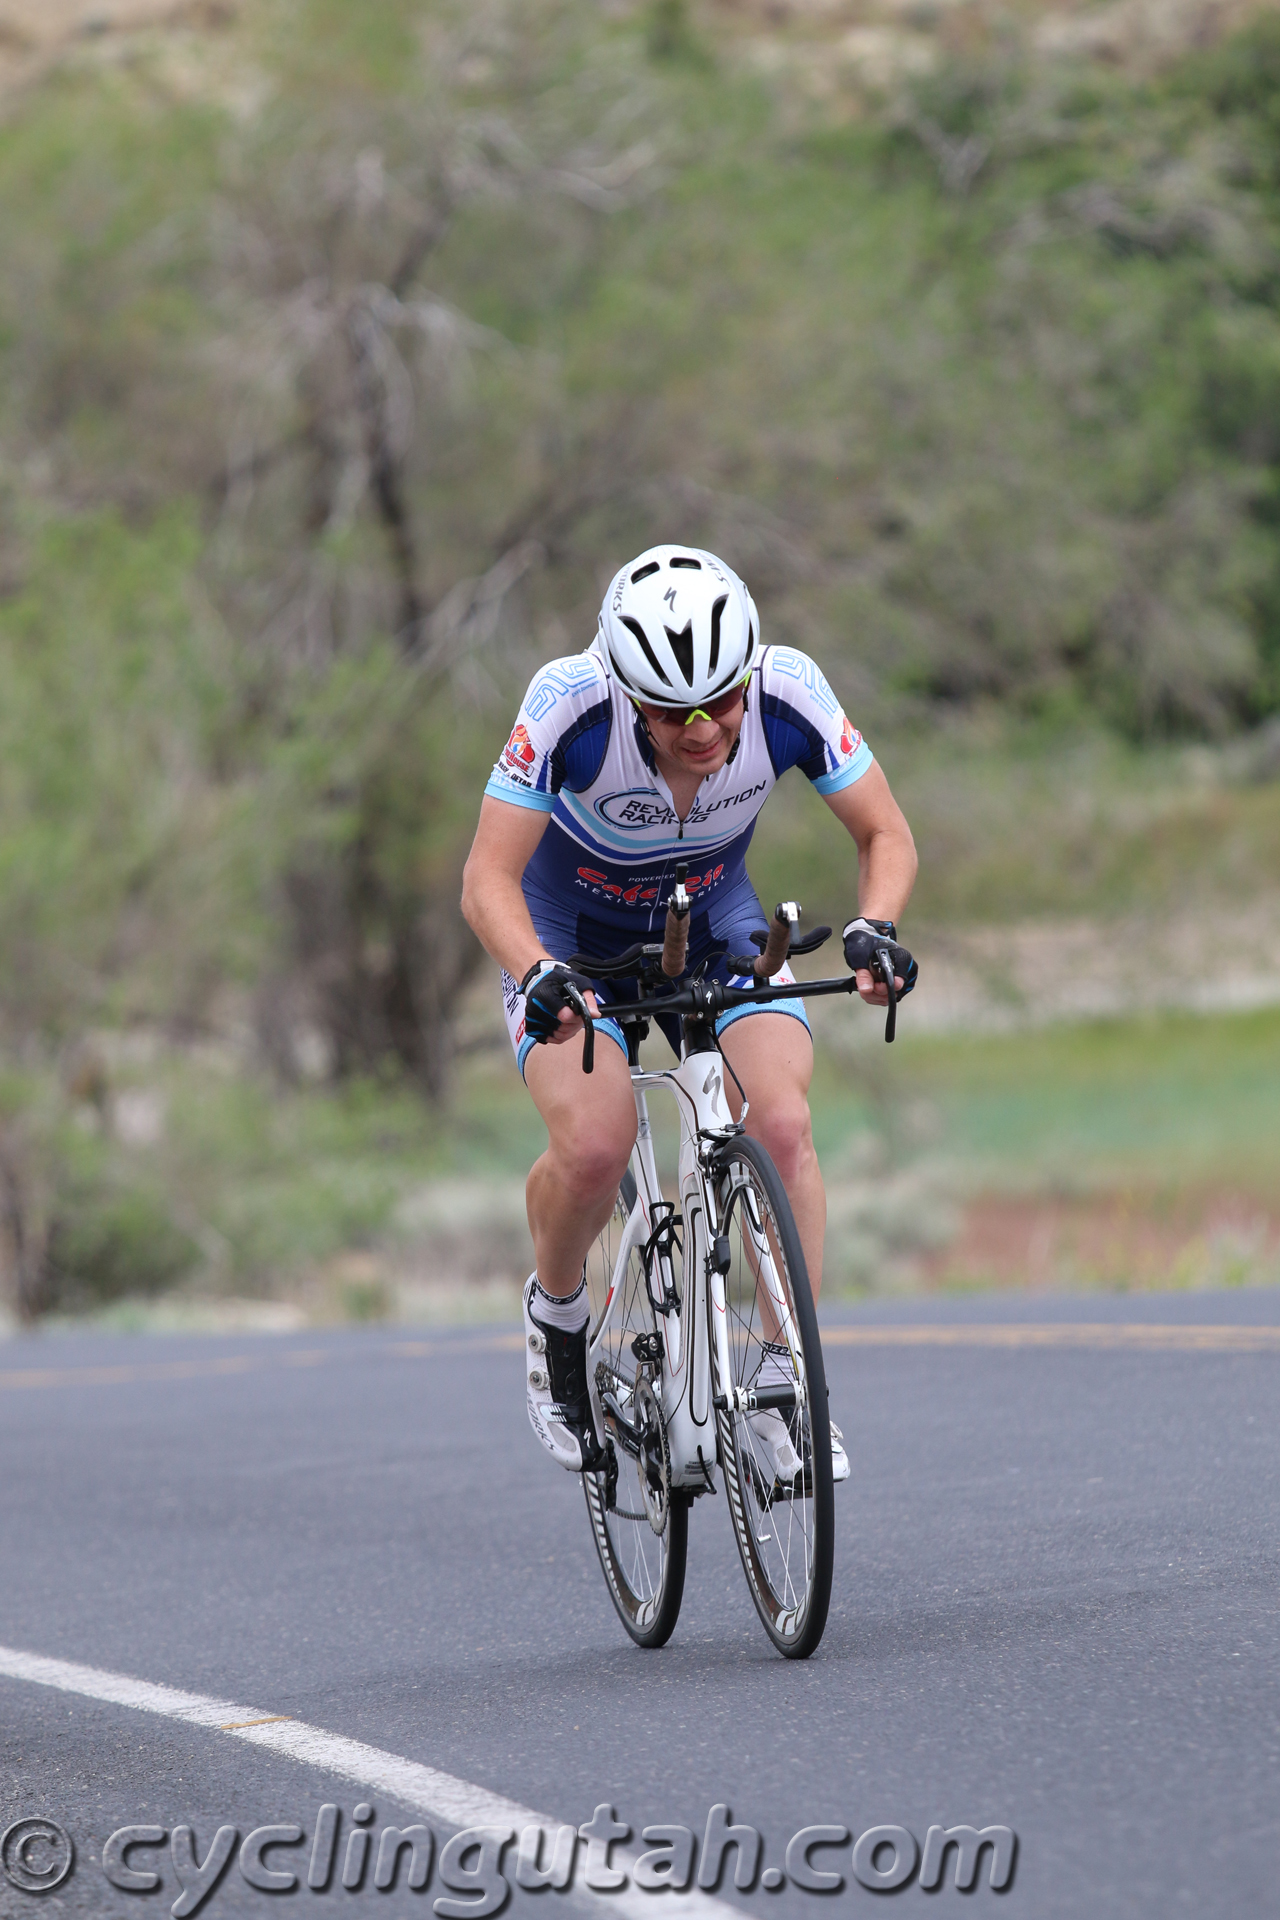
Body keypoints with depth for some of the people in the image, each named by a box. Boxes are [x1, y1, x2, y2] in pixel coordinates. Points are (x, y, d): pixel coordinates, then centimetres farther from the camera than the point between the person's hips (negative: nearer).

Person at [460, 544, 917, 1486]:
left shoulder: (787, 692, -28)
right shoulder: (572, 704, -34)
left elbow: (886, 835, -16)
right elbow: (489, 879, -30)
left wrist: (874, 929, -36)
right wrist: (540, 974, -49)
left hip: (718, 926, 2)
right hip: (572, 939, -2)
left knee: (782, 1123, -23)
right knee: (595, 1147, -25)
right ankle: (556, 1311, 7)